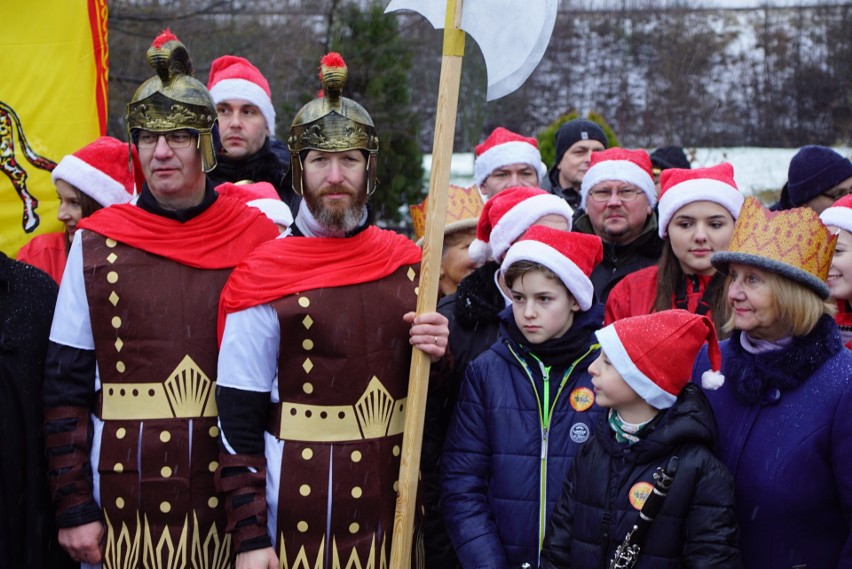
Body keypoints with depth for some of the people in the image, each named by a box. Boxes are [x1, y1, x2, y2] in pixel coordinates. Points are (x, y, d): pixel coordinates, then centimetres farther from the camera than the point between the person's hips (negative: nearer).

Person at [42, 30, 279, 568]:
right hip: (124, 506, 0)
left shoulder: (262, 240, 0)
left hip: (232, 506, 0)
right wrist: (73, 509, -4)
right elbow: (65, 390, 0)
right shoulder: (95, 245, -1)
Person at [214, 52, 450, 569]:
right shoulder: (263, 275, -6)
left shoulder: (408, 264, 5)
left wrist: (437, 353, -7)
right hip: (296, 515, -3)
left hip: (390, 510, 3)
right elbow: (238, 422, -7)